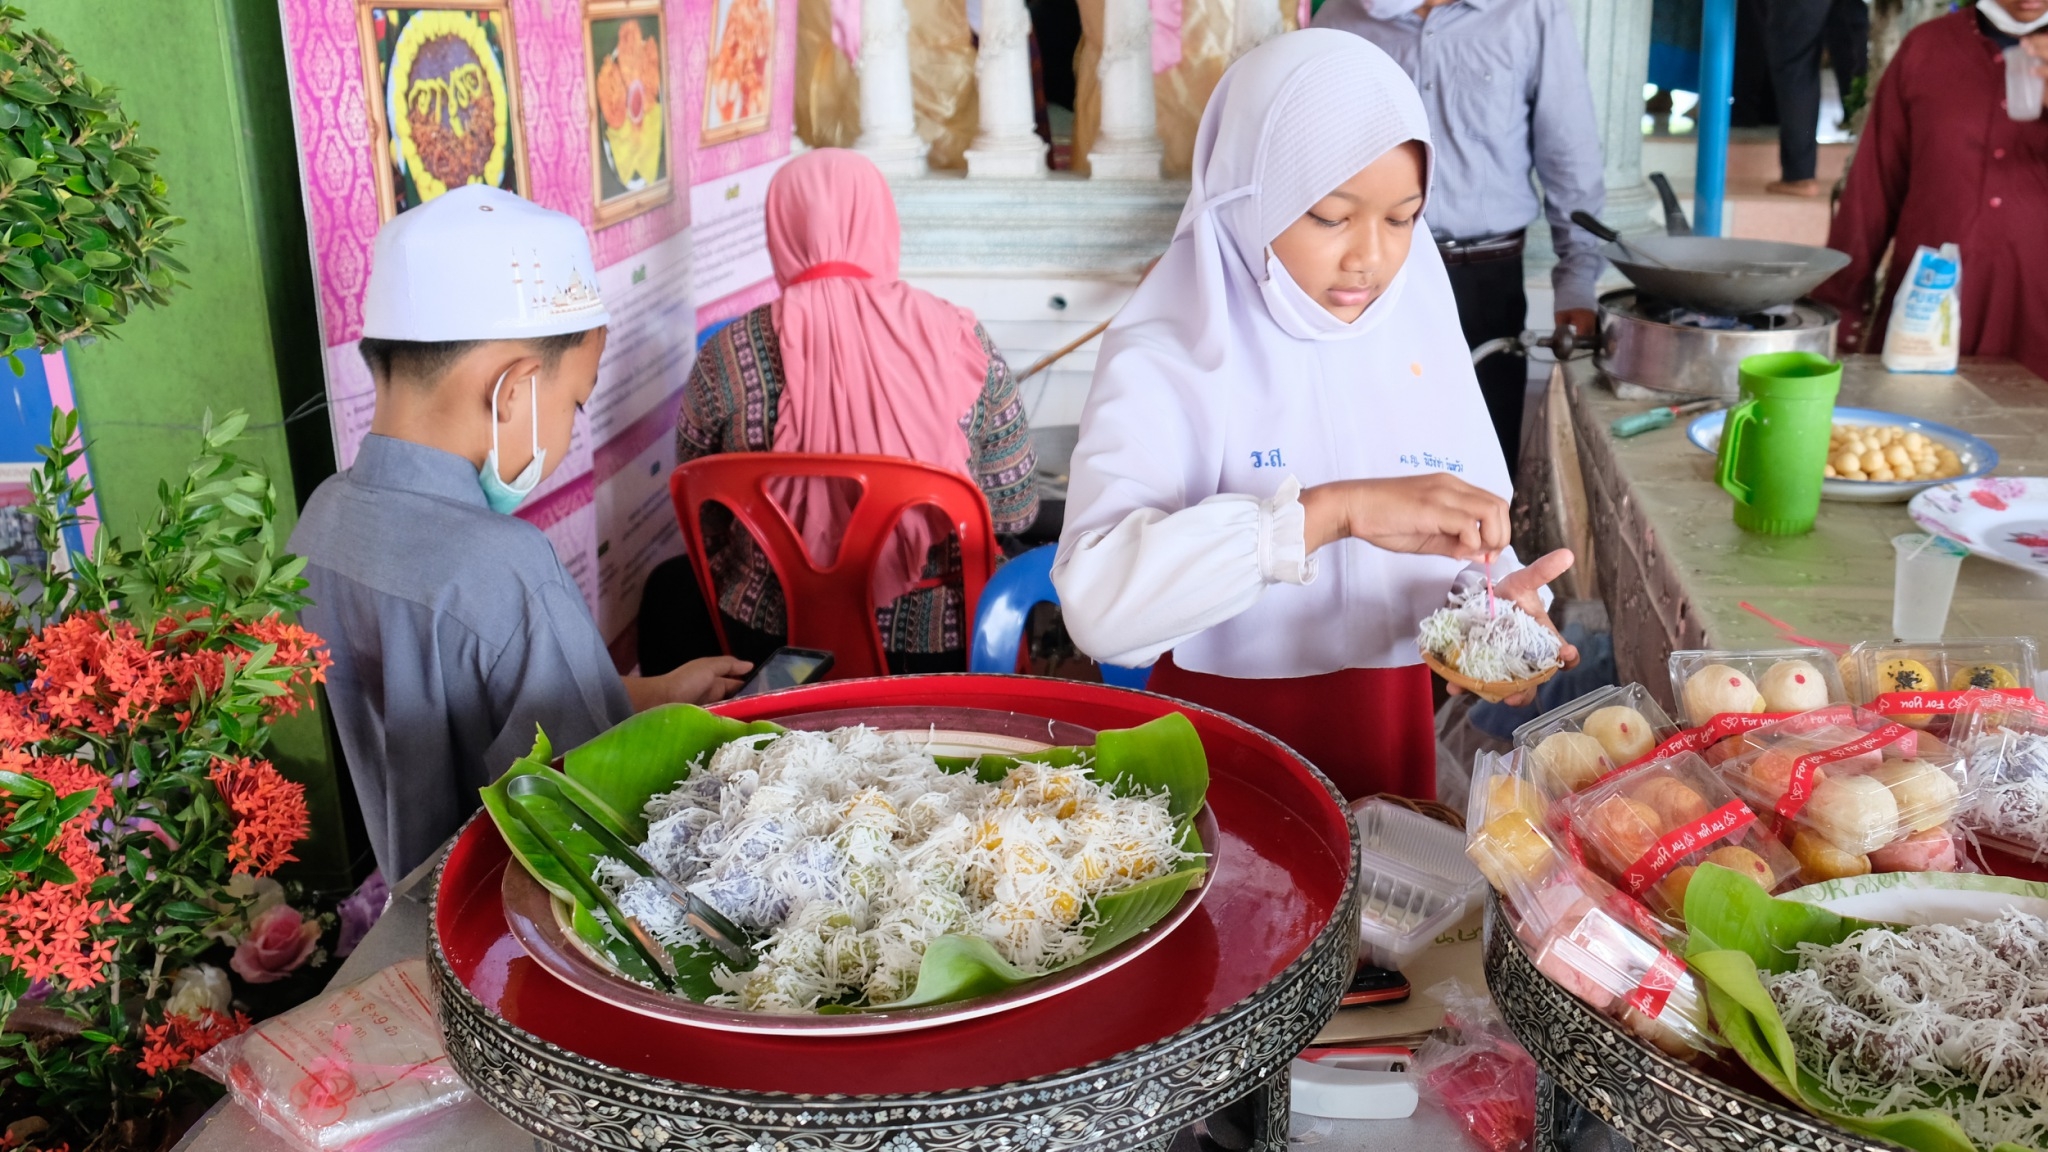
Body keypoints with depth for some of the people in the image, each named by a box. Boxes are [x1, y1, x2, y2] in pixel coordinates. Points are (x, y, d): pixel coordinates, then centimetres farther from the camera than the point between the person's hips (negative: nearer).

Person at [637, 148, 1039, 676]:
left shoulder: (729, 355, -11)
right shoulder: (961, 341, -10)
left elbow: (702, 524, 2)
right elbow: (1016, 513, -2)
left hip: (771, 637, 0)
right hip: (934, 649, 0)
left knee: (669, 590, 33)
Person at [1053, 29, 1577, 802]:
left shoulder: (1421, 339, 5)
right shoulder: (1167, 360, -11)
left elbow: (1473, 557, 8)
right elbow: (1099, 603, -25)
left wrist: (1494, 601, -14)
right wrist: (1332, 511, -31)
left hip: (1400, 753, 4)